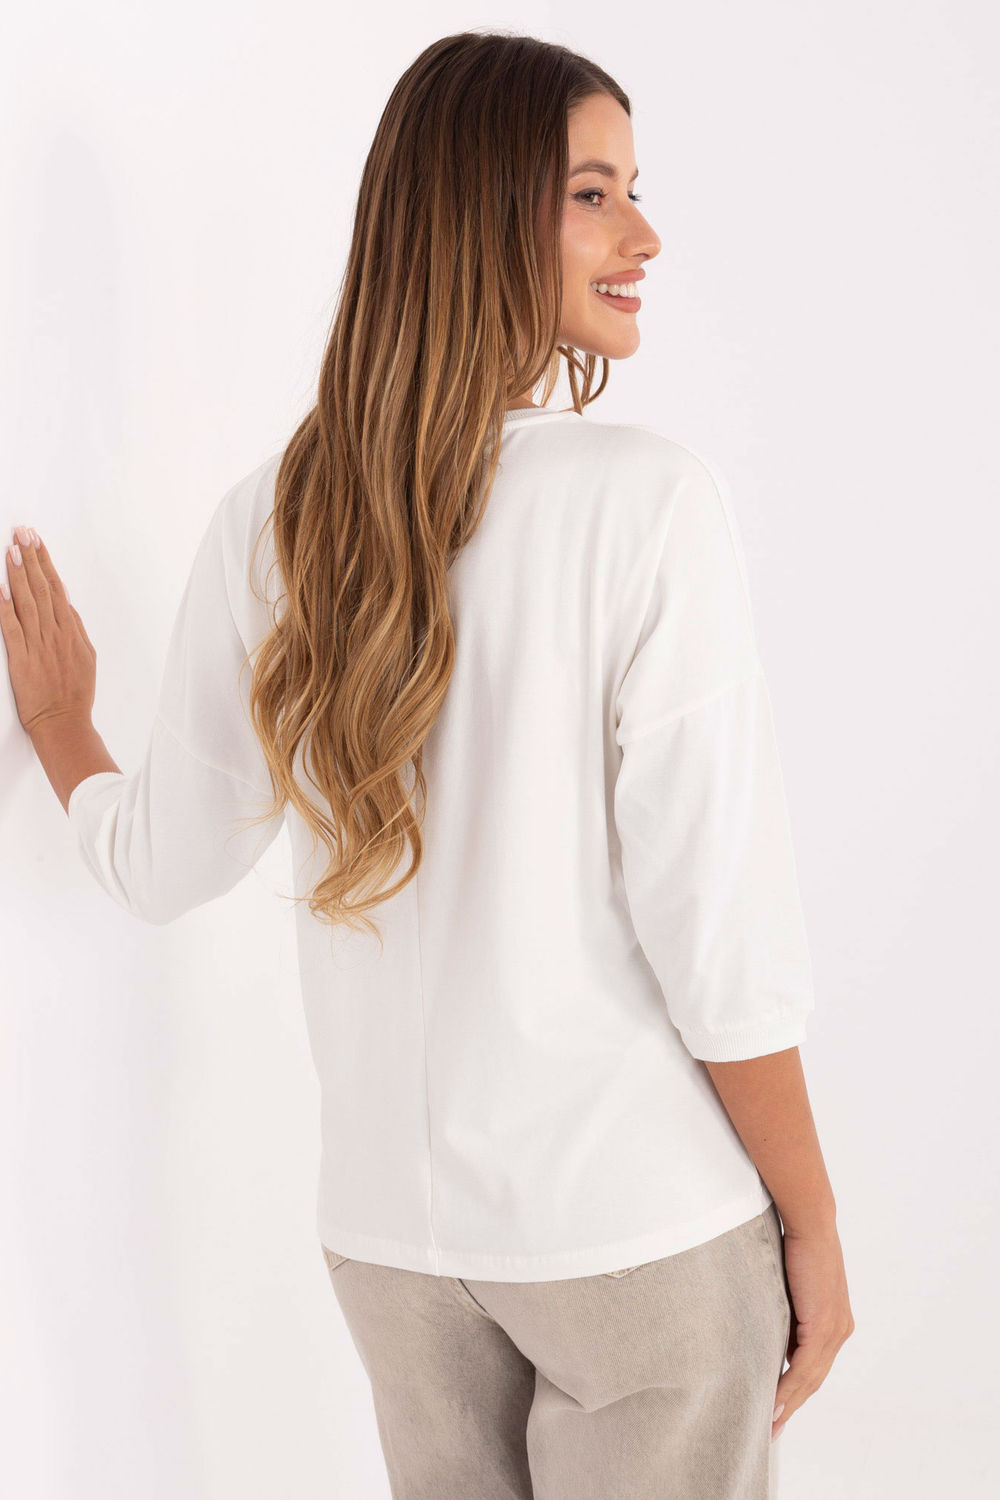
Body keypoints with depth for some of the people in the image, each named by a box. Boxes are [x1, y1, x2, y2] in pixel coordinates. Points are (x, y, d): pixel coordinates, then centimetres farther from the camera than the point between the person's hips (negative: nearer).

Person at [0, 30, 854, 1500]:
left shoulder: (271, 524, -4)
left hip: (393, 1228, 5)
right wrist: (813, 1224, -5)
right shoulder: (649, 503, -18)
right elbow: (720, 930, -18)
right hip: (642, 1221, -4)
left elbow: (163, 866, 6)